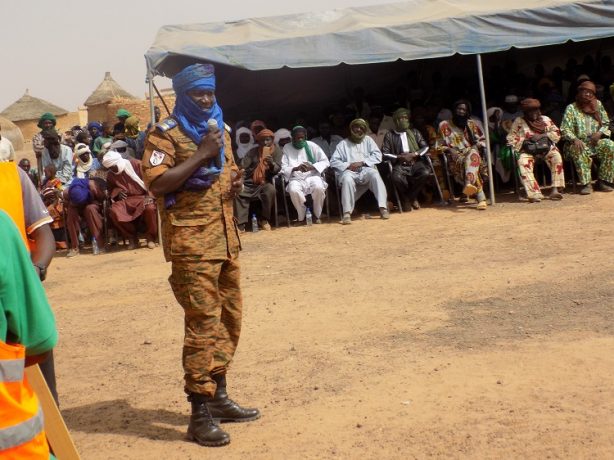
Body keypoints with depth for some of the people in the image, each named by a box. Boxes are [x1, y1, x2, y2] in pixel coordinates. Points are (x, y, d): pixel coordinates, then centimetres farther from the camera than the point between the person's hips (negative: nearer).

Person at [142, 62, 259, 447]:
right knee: (203, 324, -9)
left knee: (229, 319, 12)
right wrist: (201, 154, -20)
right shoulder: (166, 134, -6)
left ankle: (219, 396, 25)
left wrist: (235, 182, 6)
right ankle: (200, 413, -3)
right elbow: (156, 182, -19)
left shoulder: (220, 130, 17)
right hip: (191, 244, -8)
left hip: (226, 239, 8)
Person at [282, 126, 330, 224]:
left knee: (318, 187, -33)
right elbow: (283, 168, -1)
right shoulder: (287, 148, 6)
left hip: (312, 176, 0)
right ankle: (302, 217, -11)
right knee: (294, 190, -35)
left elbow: (326, 161, 2)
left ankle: (317, 215, -8)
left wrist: (312, 167, -15)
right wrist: (296, 168, -20)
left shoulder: (312, 146, 5)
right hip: (296, 179, 0)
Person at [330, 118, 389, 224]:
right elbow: (334, 161, 8)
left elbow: (377, 156, 8)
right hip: (350, 171, -1)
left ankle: (383, 207, -36)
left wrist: (362, 162, -6)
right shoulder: (343, 143, 19)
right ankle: (347, 213, -38)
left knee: (375, 174, -34)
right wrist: (347, 166, -10)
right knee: (347, 179, -36)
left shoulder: (368, 140, 21)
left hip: (366, 169, 1)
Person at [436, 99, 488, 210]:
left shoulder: (471, 124, 17)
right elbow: (440, 146, 11)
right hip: (455, 157, -1)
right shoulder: (444, 125, 10)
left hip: (471, 153, 1)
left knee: (472, 155, -39)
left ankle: (468, 184, -65)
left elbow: (482, 140, 20)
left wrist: (476, 146, -2)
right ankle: (481, 198, -50)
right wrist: (449, 150, -9)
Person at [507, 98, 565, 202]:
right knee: (523, 162, -33)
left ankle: (555, 189, -31)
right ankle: (534, 193, -42)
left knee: (556, 156, -29)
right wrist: (525, 140, -13)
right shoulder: (519, 122, 7)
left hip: (546, 148, 2)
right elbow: (511, 138, 3)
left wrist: (542, 135, -8)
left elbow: (557, 133, 9)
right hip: (528, 150, -2)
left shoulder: (545, 119, 13)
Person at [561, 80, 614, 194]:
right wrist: (575, 139, -27)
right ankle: (586, 184, -34)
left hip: (596, 142, 4)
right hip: (579, 143, -4)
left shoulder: (598, 105, 11)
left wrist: (600, 133, -8)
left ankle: (603, 181, -18)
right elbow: (565, 130, -8)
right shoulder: (571, 108, 1)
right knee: (578, 151, -38)